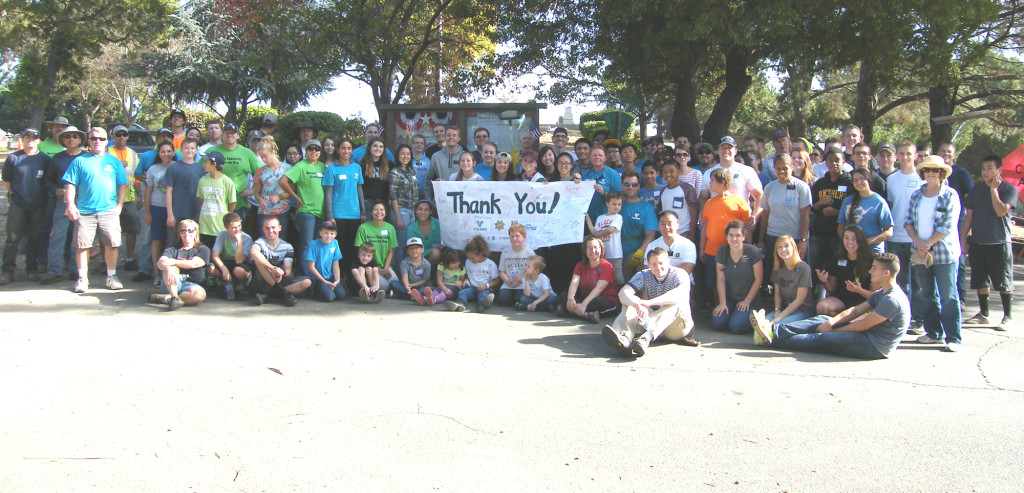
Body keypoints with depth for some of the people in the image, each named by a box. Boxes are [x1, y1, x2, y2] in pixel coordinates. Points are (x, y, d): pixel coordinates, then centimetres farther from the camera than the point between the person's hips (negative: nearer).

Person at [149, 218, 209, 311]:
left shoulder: (203, 249, 13)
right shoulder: (172, 249, 16)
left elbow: (193, 264, -6)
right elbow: (160, 262, -5)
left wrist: (173, 262, -18)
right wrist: (168, 268, -30)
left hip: (190, 284, -1)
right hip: (171, 283, 1)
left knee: (200, 294, -35)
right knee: (170, 267, -29)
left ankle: (165, 298, -31)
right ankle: (174, 297, -43)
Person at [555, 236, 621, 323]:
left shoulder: (606, 266, -8)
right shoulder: (581, 265, 9)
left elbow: (599, 288, -20)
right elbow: (574, 282, -8)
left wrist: (584, 304, -33)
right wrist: (570, 298, -30)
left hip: (607, 302, -5)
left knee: (597, 302, -38)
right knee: (564, 295, -14)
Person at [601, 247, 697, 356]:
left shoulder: (679, 274, -9)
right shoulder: (644, 275, 0)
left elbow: (682, 293, -33)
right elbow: (623, 293, -17)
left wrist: (649, 302, -43)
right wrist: (638, 305, -40)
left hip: (677, 327, -3)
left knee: (679, 302, -31)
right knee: (630, 304, -19)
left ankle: (645, 338, -54)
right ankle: (624, 338, -52)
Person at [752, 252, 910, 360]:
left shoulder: (892, 300, -19)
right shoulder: (881, 293, 15)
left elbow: (863, 325, -18)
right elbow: (857, 310, 10)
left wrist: (832, 330, -8)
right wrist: (831, 322, -6)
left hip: (875, 347, -9)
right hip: (868, 336, 9)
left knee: (820, 339, -13)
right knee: (821, 320, 0)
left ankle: (772, 338, -11)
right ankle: (773, 329, -11)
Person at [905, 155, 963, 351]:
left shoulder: (950, 195, -5)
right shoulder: (916, 195, 10)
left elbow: (948, 226, -12)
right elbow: (908, 221, 6)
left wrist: (928, 243, -14)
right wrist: (918, 242, -9)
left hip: (944, 253, -5)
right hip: (921, 253, 5)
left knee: (948, 296, -5)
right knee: (927, 295, 12)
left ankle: (954, 337, -2)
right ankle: (934, 333, 22)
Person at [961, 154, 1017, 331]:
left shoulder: (1009, 189, -4)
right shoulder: (976, 190, 9)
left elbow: (1001, 211, -19)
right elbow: (969, 216, 12)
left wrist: (994, 189, -16)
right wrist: (963, 237, 7)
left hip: (999, 243, -4)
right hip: (977, 242, 5)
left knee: (1004, 282, -1)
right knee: (980, 280, 10)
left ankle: (1008, 317, 7)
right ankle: (983, 314, 21)